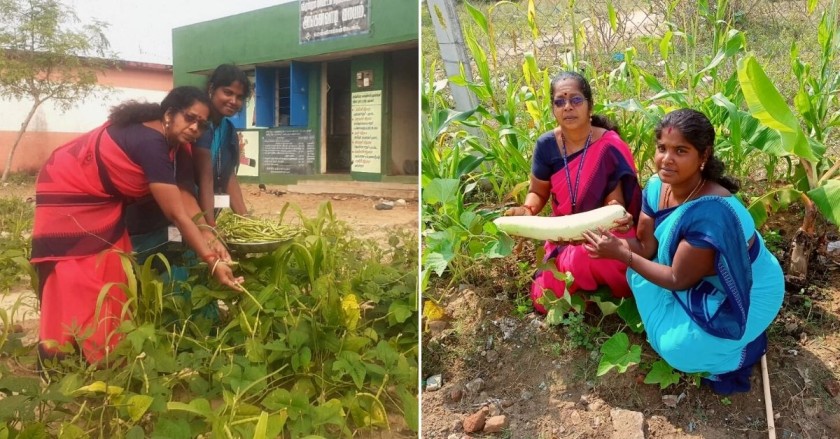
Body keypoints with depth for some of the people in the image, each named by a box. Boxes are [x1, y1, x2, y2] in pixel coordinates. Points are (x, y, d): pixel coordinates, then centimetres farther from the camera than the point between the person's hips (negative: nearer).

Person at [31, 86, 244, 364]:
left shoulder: (170, 140, -5)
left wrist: (210, 237, -21)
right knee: (75, 289, -8)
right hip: (67, 197, -10)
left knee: (110, 283, 9)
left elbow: (180, 193, -9)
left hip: (101, 201, 10)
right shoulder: (151, 143, -33)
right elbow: (177, 215, -34)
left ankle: (104, 363, 17)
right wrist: (212, 263, -34)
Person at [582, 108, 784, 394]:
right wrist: (610, 238, -25)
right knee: (640, 274, -2)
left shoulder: (712, 212, -37)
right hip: (705, 281, 8)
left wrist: (622, 255, -28)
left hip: (746, 293, -8)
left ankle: (738, 340, 8)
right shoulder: (657, 187, -13)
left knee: (679, 347, -22)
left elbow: (679, 280, -28)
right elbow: (647, 248, -8)